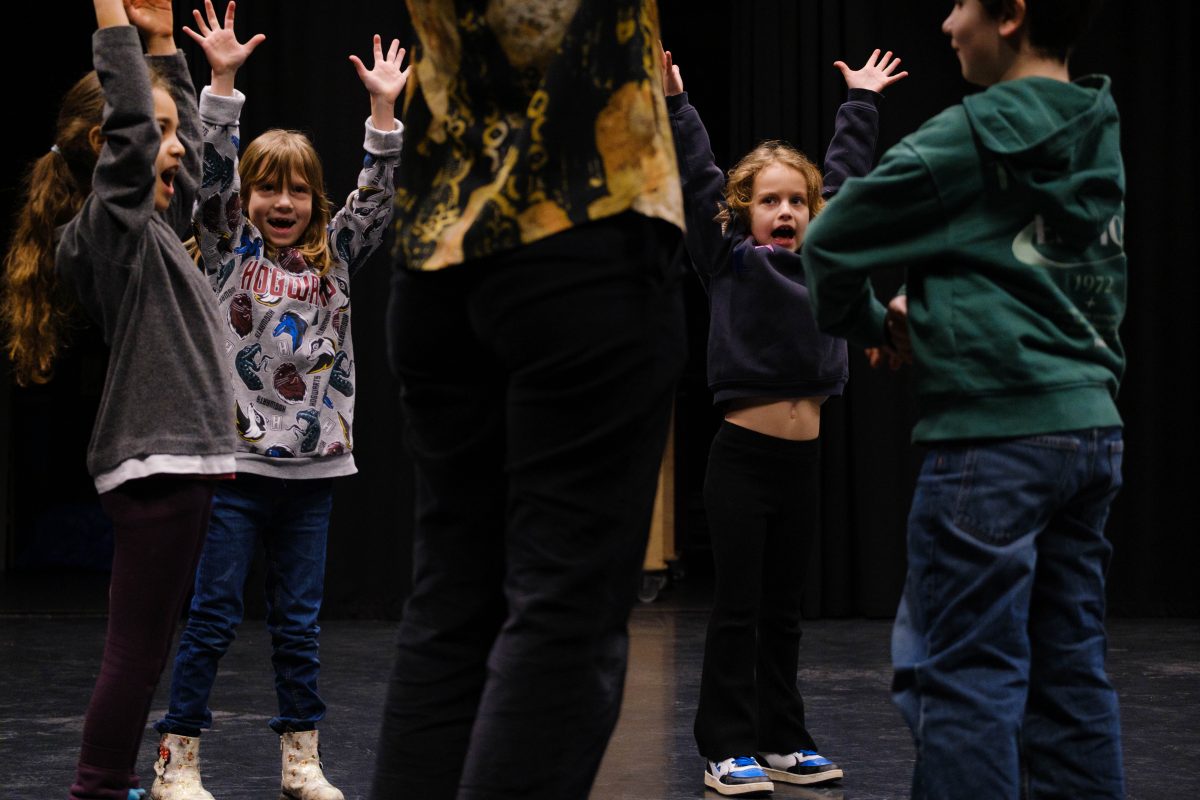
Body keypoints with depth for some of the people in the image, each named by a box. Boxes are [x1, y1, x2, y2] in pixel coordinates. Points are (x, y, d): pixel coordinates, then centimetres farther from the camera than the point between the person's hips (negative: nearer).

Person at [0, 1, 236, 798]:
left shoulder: (152, 226, 16)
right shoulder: (108, 228, -9)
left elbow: (187, 150, 29)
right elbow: (128, 122, -24)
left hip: (179, 459, 9)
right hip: (153, 463, -9)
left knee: (146, 651, 11)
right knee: (135, 652, -7)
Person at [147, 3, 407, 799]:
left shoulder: (333, 256, 11)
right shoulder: (228, 248, 3)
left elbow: (377, 195, 2)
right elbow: (213, 169, -10)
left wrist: (383, 110, -7)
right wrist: (222, 82, -19)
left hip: (311, 466, 3)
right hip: (235, 462, -3)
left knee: (300, 623, 9)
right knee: (212, 619, -2)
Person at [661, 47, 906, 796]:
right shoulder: (730, 262, -2)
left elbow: (847, 173, 20)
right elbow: (698, 179, -9)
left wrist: (862, 101, 28)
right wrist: (675, 104, -15)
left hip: (805, 458, 5)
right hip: (743, 454, -5)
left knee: (785, 611, 12)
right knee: (738, 610, -1)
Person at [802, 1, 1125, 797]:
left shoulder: (969, 136, -8)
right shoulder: (1100, 140, 13)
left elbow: (832, 244, -3)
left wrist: (874, 326, 16)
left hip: (995, 432, -7)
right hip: (1090, 425, 7)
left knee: (966, 671, -5)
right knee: (1070, 669, 9)